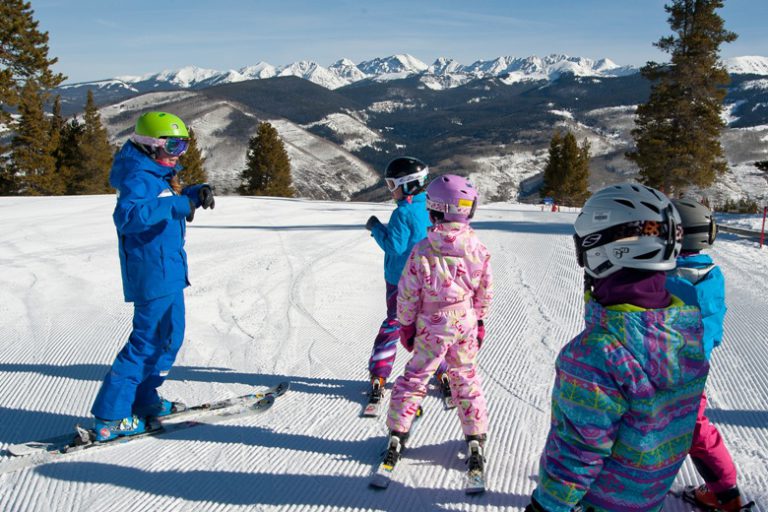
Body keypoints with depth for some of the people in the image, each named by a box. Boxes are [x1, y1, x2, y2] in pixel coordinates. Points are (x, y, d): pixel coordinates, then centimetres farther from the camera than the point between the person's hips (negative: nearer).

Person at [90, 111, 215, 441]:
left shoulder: (160, 174, 14)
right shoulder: (138, 177, -16)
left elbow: (171, 202, 31)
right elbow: (127, 215, -34)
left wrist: (195, 193, 11)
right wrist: (176, 204, -38)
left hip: (167, 269, 10)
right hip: (153, 273, -10)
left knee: (170, 336, 18)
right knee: (149, 341, -6)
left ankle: (143, 403, 30)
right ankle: (109, 417, 2)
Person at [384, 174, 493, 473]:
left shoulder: (422, 250, -18)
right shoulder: (479, 250, -9)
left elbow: (407, 294, -11)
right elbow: (485, 292, 1)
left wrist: (406, 326, 3)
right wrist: (480, 321, 16)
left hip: (431, 326, -2)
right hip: (466, 323, 2)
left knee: (414, 377, 13)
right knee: (466, 379, 17)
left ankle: (397, 435, 19)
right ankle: (476, 440, 21)